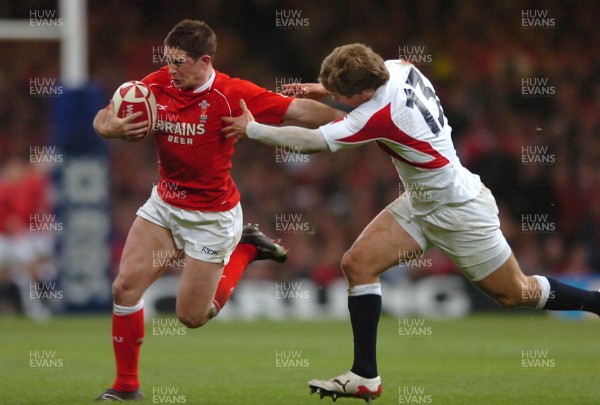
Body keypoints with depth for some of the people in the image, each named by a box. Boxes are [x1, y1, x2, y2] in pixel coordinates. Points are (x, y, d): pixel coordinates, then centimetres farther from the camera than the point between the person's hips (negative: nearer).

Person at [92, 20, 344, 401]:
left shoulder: (231, 94, -21)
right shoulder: (156, 85, -8)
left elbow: (298, 110, -23)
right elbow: (102, 118, -1)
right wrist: (116, 127, -24)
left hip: (212, 218, -4)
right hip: (164, 202, 4)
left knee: (192, 316, 2)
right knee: (125, 287, -6)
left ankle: (245, 248, 25)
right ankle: (126, 386, 10)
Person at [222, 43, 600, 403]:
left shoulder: (381, 115, -34)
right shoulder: (398, 68, -11)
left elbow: (310, 141, -30)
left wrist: (252, 129, -18)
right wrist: (327, 88, 6)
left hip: (459, 210, -9)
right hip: (420, 204, 9)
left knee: (516, 293, 5)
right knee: (358, 263, -5)